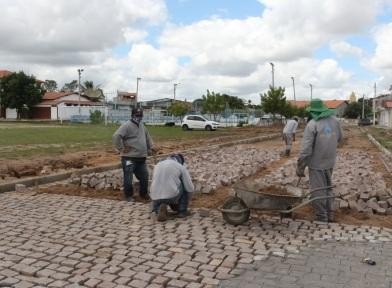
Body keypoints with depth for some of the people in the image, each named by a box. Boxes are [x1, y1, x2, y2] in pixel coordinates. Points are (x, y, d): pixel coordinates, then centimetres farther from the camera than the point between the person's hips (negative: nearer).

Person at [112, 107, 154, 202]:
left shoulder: (142, 125, 15)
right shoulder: (127, 126, -12)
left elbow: (147, 137, 29)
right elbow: (116, 136, -24)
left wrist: (150, 147, 20)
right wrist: (121, 148, -20)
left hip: (142, 158, 7)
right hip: (129, 158, -7)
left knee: (144, 178, 13)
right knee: (128, 178, 1)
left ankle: (144, 194, 31)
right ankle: (128, 196, 18)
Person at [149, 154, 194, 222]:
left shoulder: (158, 165, 20)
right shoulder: (181, 167, 7)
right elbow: (190, 188, 5)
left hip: (157, 197, 4)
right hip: (172, 196, -3)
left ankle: (157, 210, 1)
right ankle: (182, 211, 19)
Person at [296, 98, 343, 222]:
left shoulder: (312, 124, -18)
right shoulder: (335, 121, 0)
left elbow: (306, 148, -20)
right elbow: (339, 138, 15)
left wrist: (300, 167, -14)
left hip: (317, 163, -6)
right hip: (330, 161, 6)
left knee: (318, 191, 4)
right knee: (328, 187, 22)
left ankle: (322, 218, 13)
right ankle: (329, 214, 31)